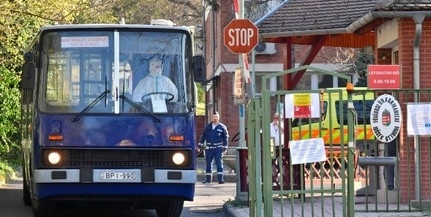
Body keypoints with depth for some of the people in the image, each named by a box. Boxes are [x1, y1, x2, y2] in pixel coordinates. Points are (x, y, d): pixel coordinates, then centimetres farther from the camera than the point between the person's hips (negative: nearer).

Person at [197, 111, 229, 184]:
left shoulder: (222, 127, 3)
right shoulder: (207, 127, 10)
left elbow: (225, 138, 4)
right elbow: (203, 136, 14)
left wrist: (225, 148, -1)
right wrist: (199, 145, 9)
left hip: (218, 148, -3)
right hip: (209, 148, 3)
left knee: (219, 163, -7)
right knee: (208, 163, 7)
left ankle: (220, 178, -8)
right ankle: (208, 178, 15)